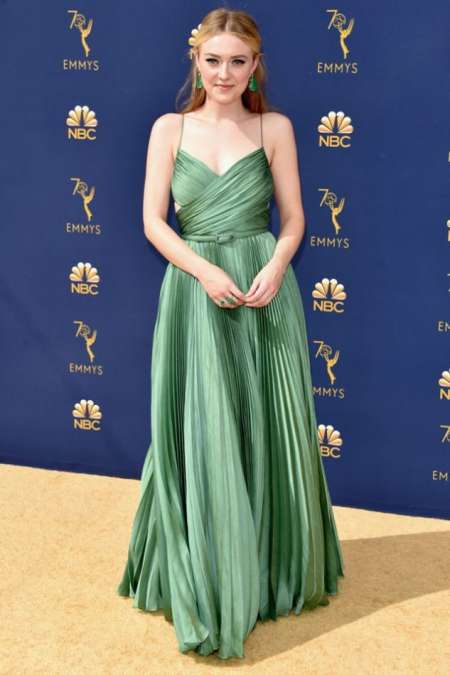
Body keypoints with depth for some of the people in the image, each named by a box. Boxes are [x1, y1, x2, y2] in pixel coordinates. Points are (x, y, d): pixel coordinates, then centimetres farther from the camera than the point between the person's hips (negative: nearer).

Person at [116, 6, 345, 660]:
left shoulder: (275, 127, 6)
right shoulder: (170, 128, 5)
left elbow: (293, 217, 5)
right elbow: (153, 220, 0)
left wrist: (276, 267, -14)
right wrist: (205, 272, -14)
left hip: (264, 289, 1)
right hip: (194, 290, 0)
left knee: (270, 431, 6)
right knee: (202, 434, 2)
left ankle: (276, 571, 28)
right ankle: (208, 587, 20)